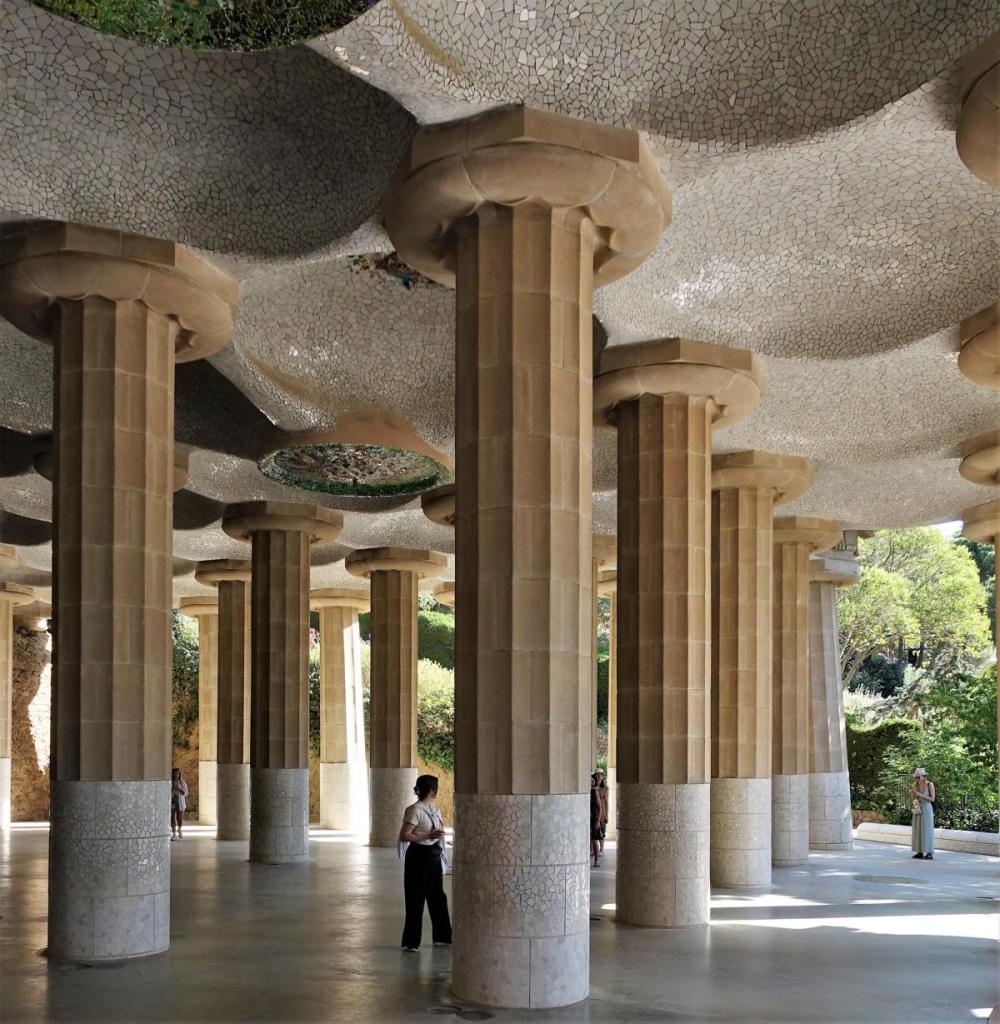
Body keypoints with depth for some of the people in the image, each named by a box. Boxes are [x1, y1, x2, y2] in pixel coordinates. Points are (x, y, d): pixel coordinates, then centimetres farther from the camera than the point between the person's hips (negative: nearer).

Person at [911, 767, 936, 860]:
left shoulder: (929, 784, -11)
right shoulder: (915, 784, 5)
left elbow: (932, 799, -12)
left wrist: (920, 795, -21)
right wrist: (912, 793, -11)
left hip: (926, 809, -6)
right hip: (918, 809, 6)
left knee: (926, 830, -8)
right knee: (918, 830, 5)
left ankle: (929, 853, -6)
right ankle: (920, 852, 9)